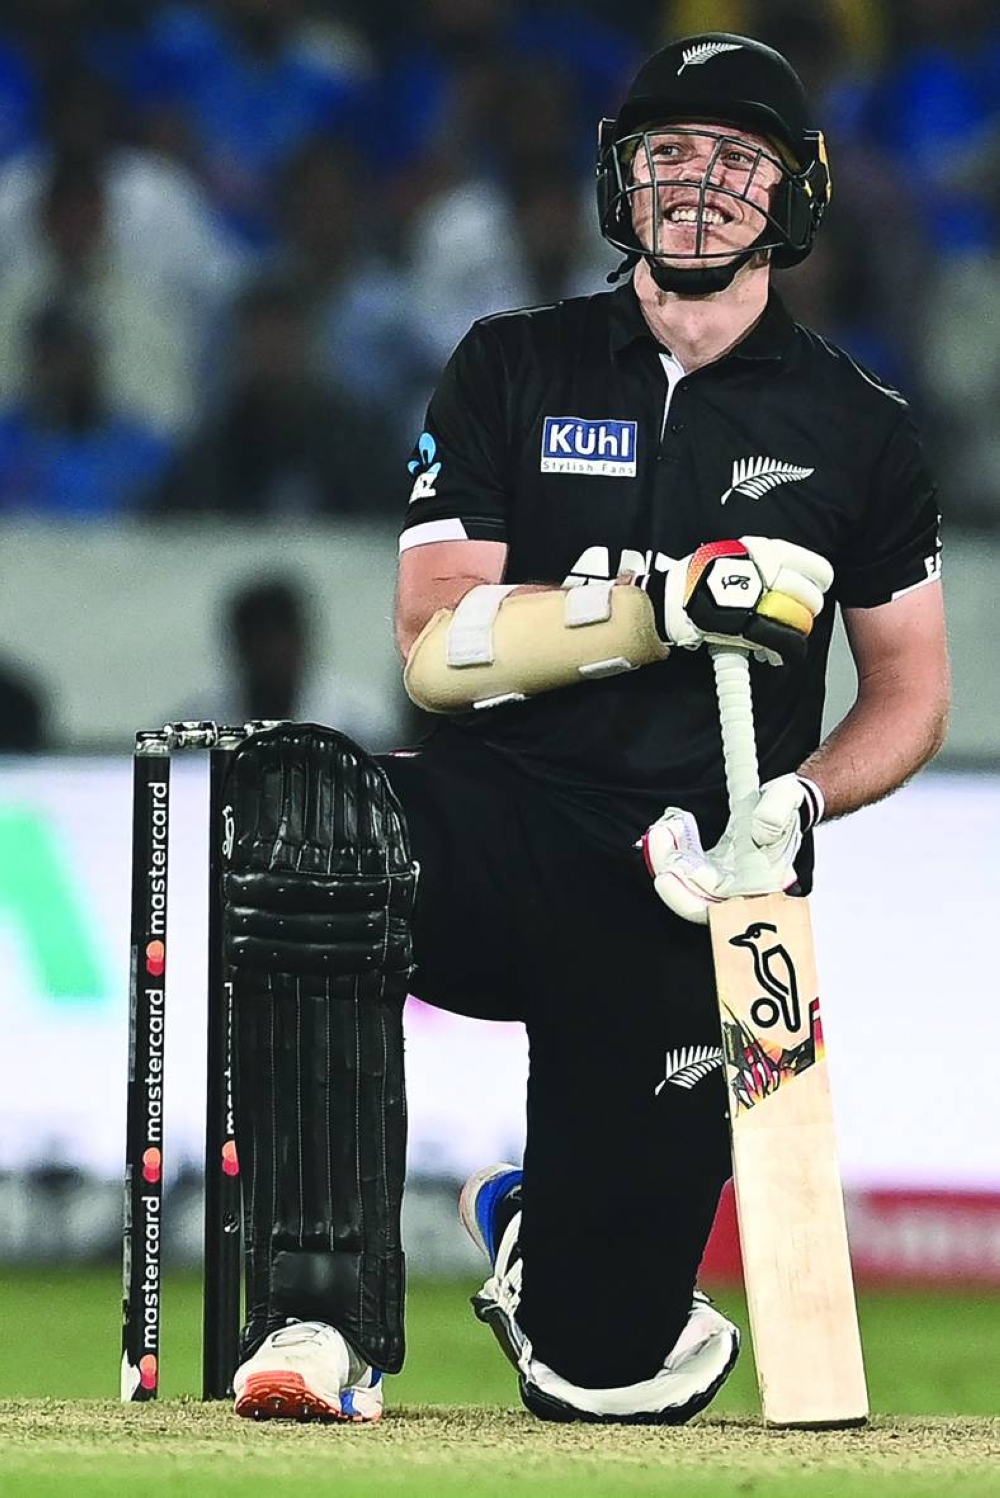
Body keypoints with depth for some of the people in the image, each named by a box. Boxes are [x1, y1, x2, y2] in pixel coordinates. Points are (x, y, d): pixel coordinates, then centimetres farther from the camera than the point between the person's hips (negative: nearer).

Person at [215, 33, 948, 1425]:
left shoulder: (856, 425, 8)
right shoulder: (514, 369, 5)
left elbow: (913, 686, 14)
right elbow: (436, 649, -5)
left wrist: (802, 800, -7)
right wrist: (658, 605, -19)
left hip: (685, 893, 0)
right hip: (499, 828, 0)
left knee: (602, 1364, -10)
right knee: (301, 798, -38)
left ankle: (537, 1234, 33)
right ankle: (322, 1318, -34)